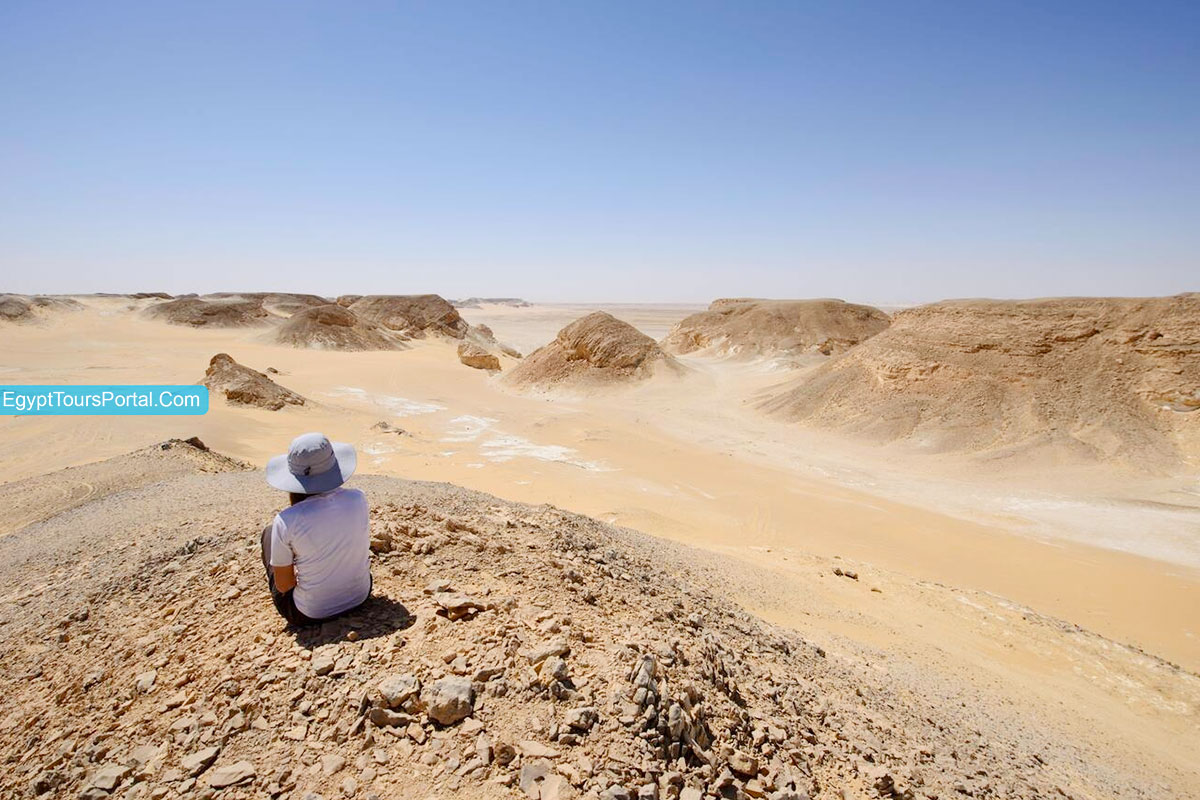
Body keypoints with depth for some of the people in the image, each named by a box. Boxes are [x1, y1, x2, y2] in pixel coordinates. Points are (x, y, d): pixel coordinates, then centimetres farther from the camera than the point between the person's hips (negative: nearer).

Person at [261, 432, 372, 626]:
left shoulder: (286, 521, -24)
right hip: (361, 596, 4)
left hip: (310, 614, -3)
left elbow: (283, 585, -13)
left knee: (269, 532, 16)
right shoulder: (357, 499, -15)